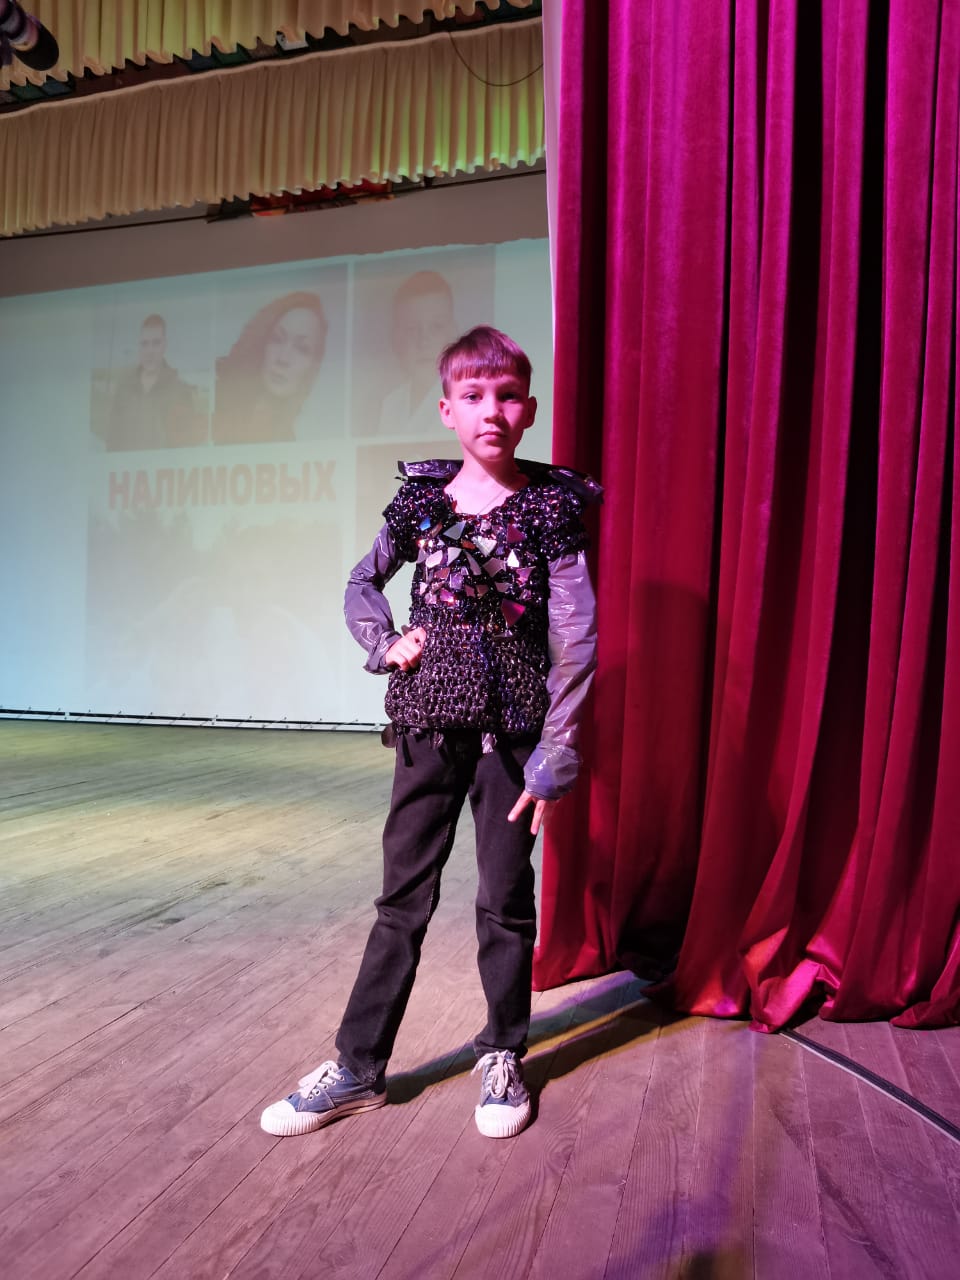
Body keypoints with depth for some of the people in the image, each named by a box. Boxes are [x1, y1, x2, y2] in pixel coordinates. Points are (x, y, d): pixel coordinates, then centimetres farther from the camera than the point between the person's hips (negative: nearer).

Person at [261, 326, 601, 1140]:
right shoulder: (421, 501, 2)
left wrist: (555, 757, -11)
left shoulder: (551, 506, -6)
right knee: (403, 898, 12)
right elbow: (362, 584, 17)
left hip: (512, 734, -2)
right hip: (428, 728, 3)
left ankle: (502, 1058, 32)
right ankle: (359, 1067, 26)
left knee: (506, 902, 11)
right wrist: (386, 646, -2)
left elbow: (577, 638, -8)